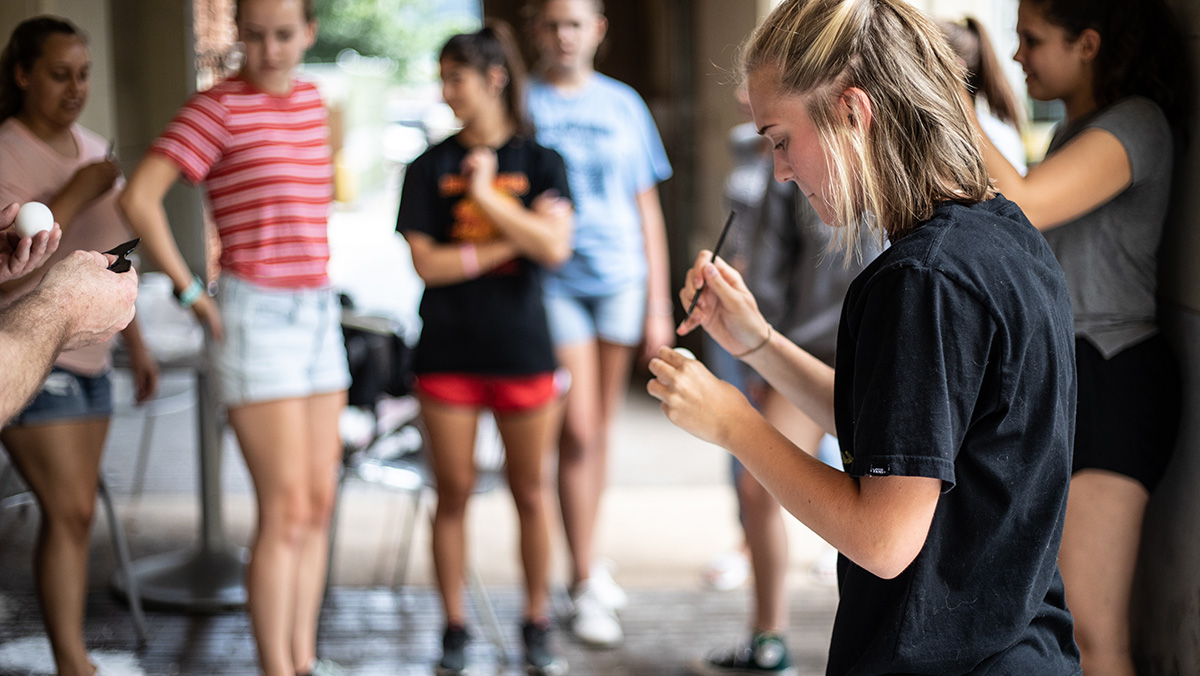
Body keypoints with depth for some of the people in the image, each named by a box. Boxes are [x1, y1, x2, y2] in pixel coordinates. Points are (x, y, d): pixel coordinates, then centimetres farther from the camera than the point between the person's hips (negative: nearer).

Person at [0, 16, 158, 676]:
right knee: (70, 514, -12)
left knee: (74, 514, 8)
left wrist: (137, 342, 19)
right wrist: (76, 195, -24)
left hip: (85, 356, 8)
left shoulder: (91, 150, 9)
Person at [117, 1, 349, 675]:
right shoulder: (218, 107, -11)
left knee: (320, 501, 8)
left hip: (317, 315, 7)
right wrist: (192, 292, -14)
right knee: (286, 512, -9)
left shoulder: (312, 99, 10)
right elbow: (139, 198, -19)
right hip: (255, 321, -7)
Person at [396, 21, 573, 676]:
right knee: (453, 493, 5)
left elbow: (554, 247, -13)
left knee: (530, 493, 7)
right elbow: (426, 264, -5)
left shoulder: (539, 163, 2)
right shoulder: (430, 168, 3)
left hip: (522, 349, 0)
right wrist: (500, 246, -11)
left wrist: (488, 196, -15)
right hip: (448, 351, 0)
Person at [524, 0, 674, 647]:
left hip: (620, 278, 3)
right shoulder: (521, 104, 1)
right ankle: (585, 587, -2)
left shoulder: (623, 104, 9)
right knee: (577, 432, -8)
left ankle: (590, 560, 24)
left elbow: (647, 211, 12)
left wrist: (658, 304, 10)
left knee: (600, 430, 10)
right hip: (553, 283, -3)